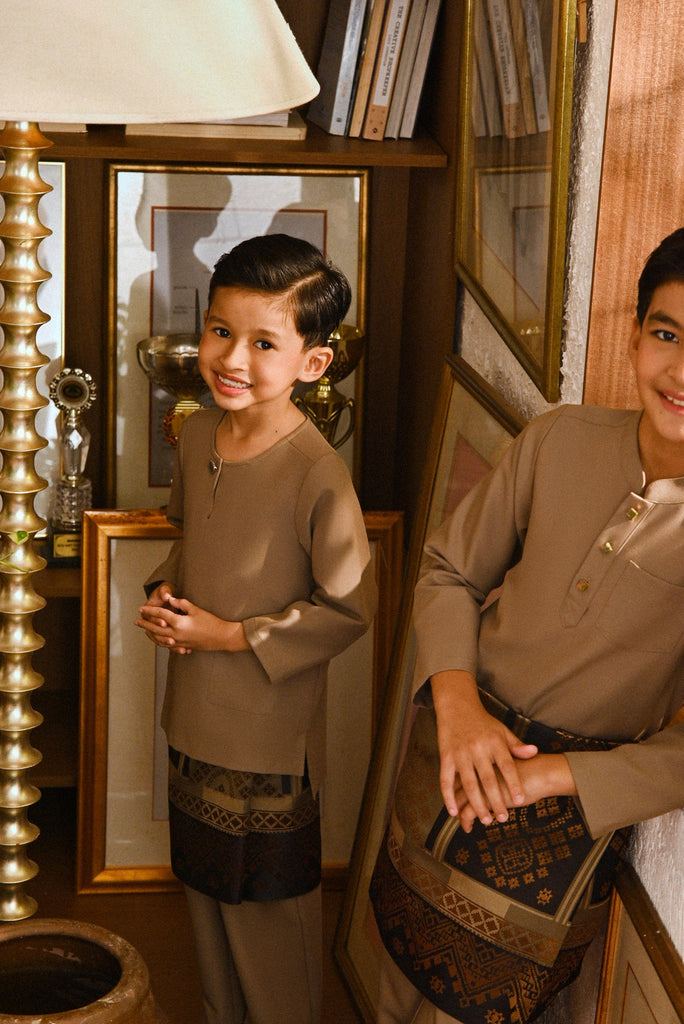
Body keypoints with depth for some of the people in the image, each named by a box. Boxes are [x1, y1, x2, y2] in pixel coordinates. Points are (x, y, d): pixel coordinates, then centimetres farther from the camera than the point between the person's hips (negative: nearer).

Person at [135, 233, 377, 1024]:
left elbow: (350, 609, -19)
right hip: (194, 714, 7)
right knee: (204, 886, 24)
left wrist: (234, 636, -18)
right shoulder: (197, 435, -3)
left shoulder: (316, 474, -24)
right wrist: (163, 593, -3)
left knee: (267, 906, 12)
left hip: (270, 730, -7)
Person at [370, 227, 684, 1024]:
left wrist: (555, 774, -23)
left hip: (560, 829, -3)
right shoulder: (562, 441, -11)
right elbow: (449, 569, 0)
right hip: (454, 750, 3)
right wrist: (455, 696, -15)